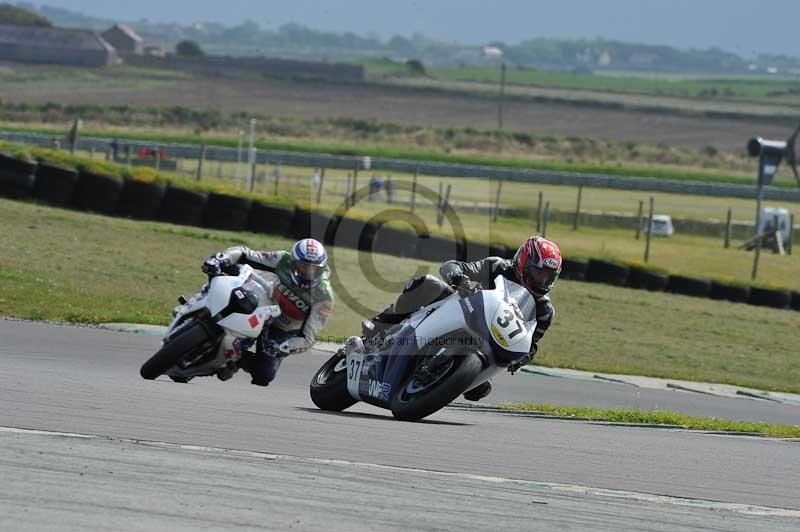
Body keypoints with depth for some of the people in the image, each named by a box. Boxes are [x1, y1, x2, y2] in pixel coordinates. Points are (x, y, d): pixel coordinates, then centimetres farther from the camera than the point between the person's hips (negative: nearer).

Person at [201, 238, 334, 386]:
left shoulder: (323, 297, -29)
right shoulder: (284, 260, -22)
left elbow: (308, 339, -28)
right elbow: (244, 254, -17)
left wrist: (281, 348, -45)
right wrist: (220, 259, -37)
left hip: (285, 333, -3)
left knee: (263, 376, -19)